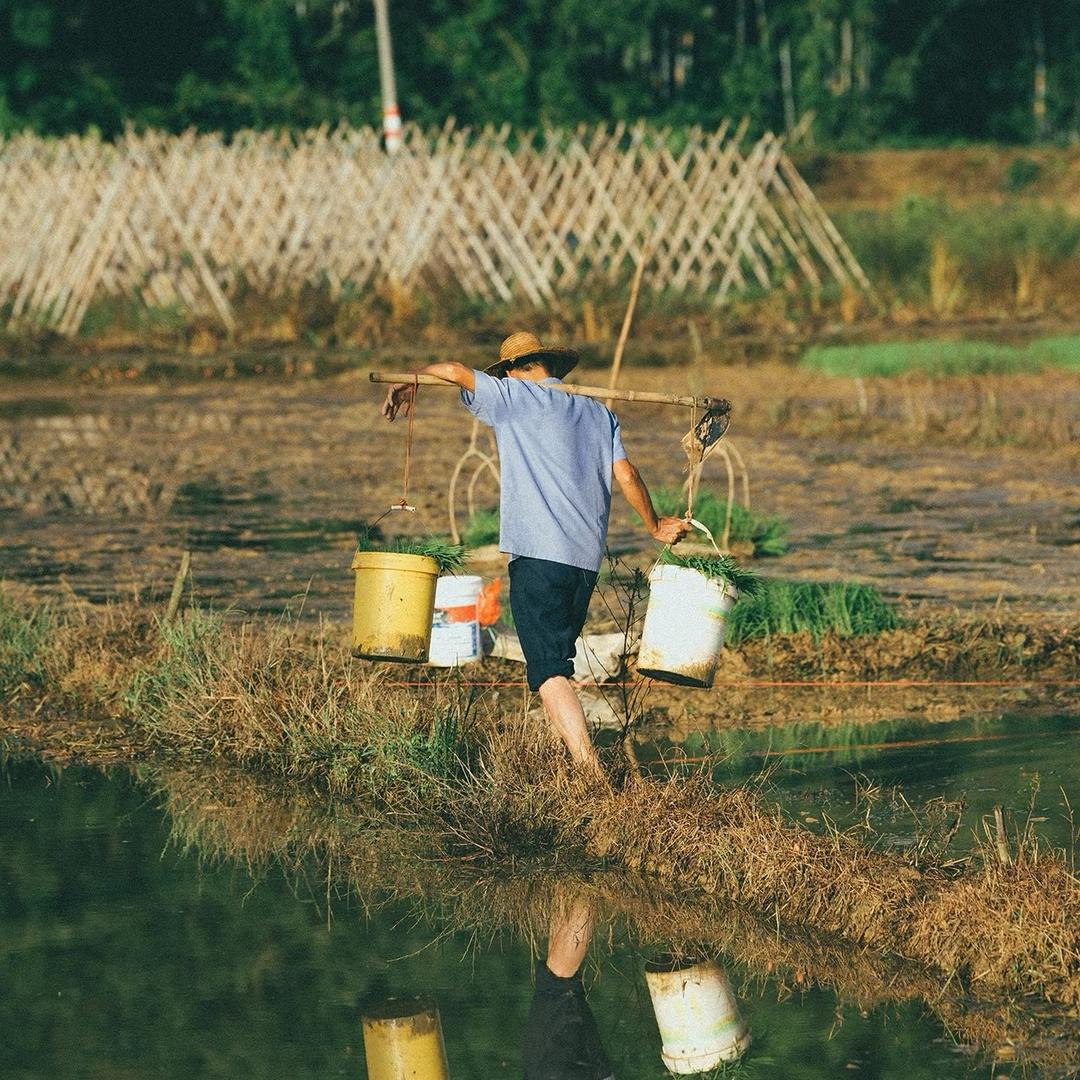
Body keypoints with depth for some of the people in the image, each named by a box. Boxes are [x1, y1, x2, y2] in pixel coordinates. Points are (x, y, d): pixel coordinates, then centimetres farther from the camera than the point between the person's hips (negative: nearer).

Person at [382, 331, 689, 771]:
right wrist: (655, 526, 27)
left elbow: (455, 371, -2)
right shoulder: (599, 413, 18)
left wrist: (408, 383, 16)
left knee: (549, 672, -11)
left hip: (537, 555, -6)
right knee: (556, 661, 18)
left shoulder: (515, 398, 5)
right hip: (587, 558, 6)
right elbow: (627, 476, 13)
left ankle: (593, 776, -24)